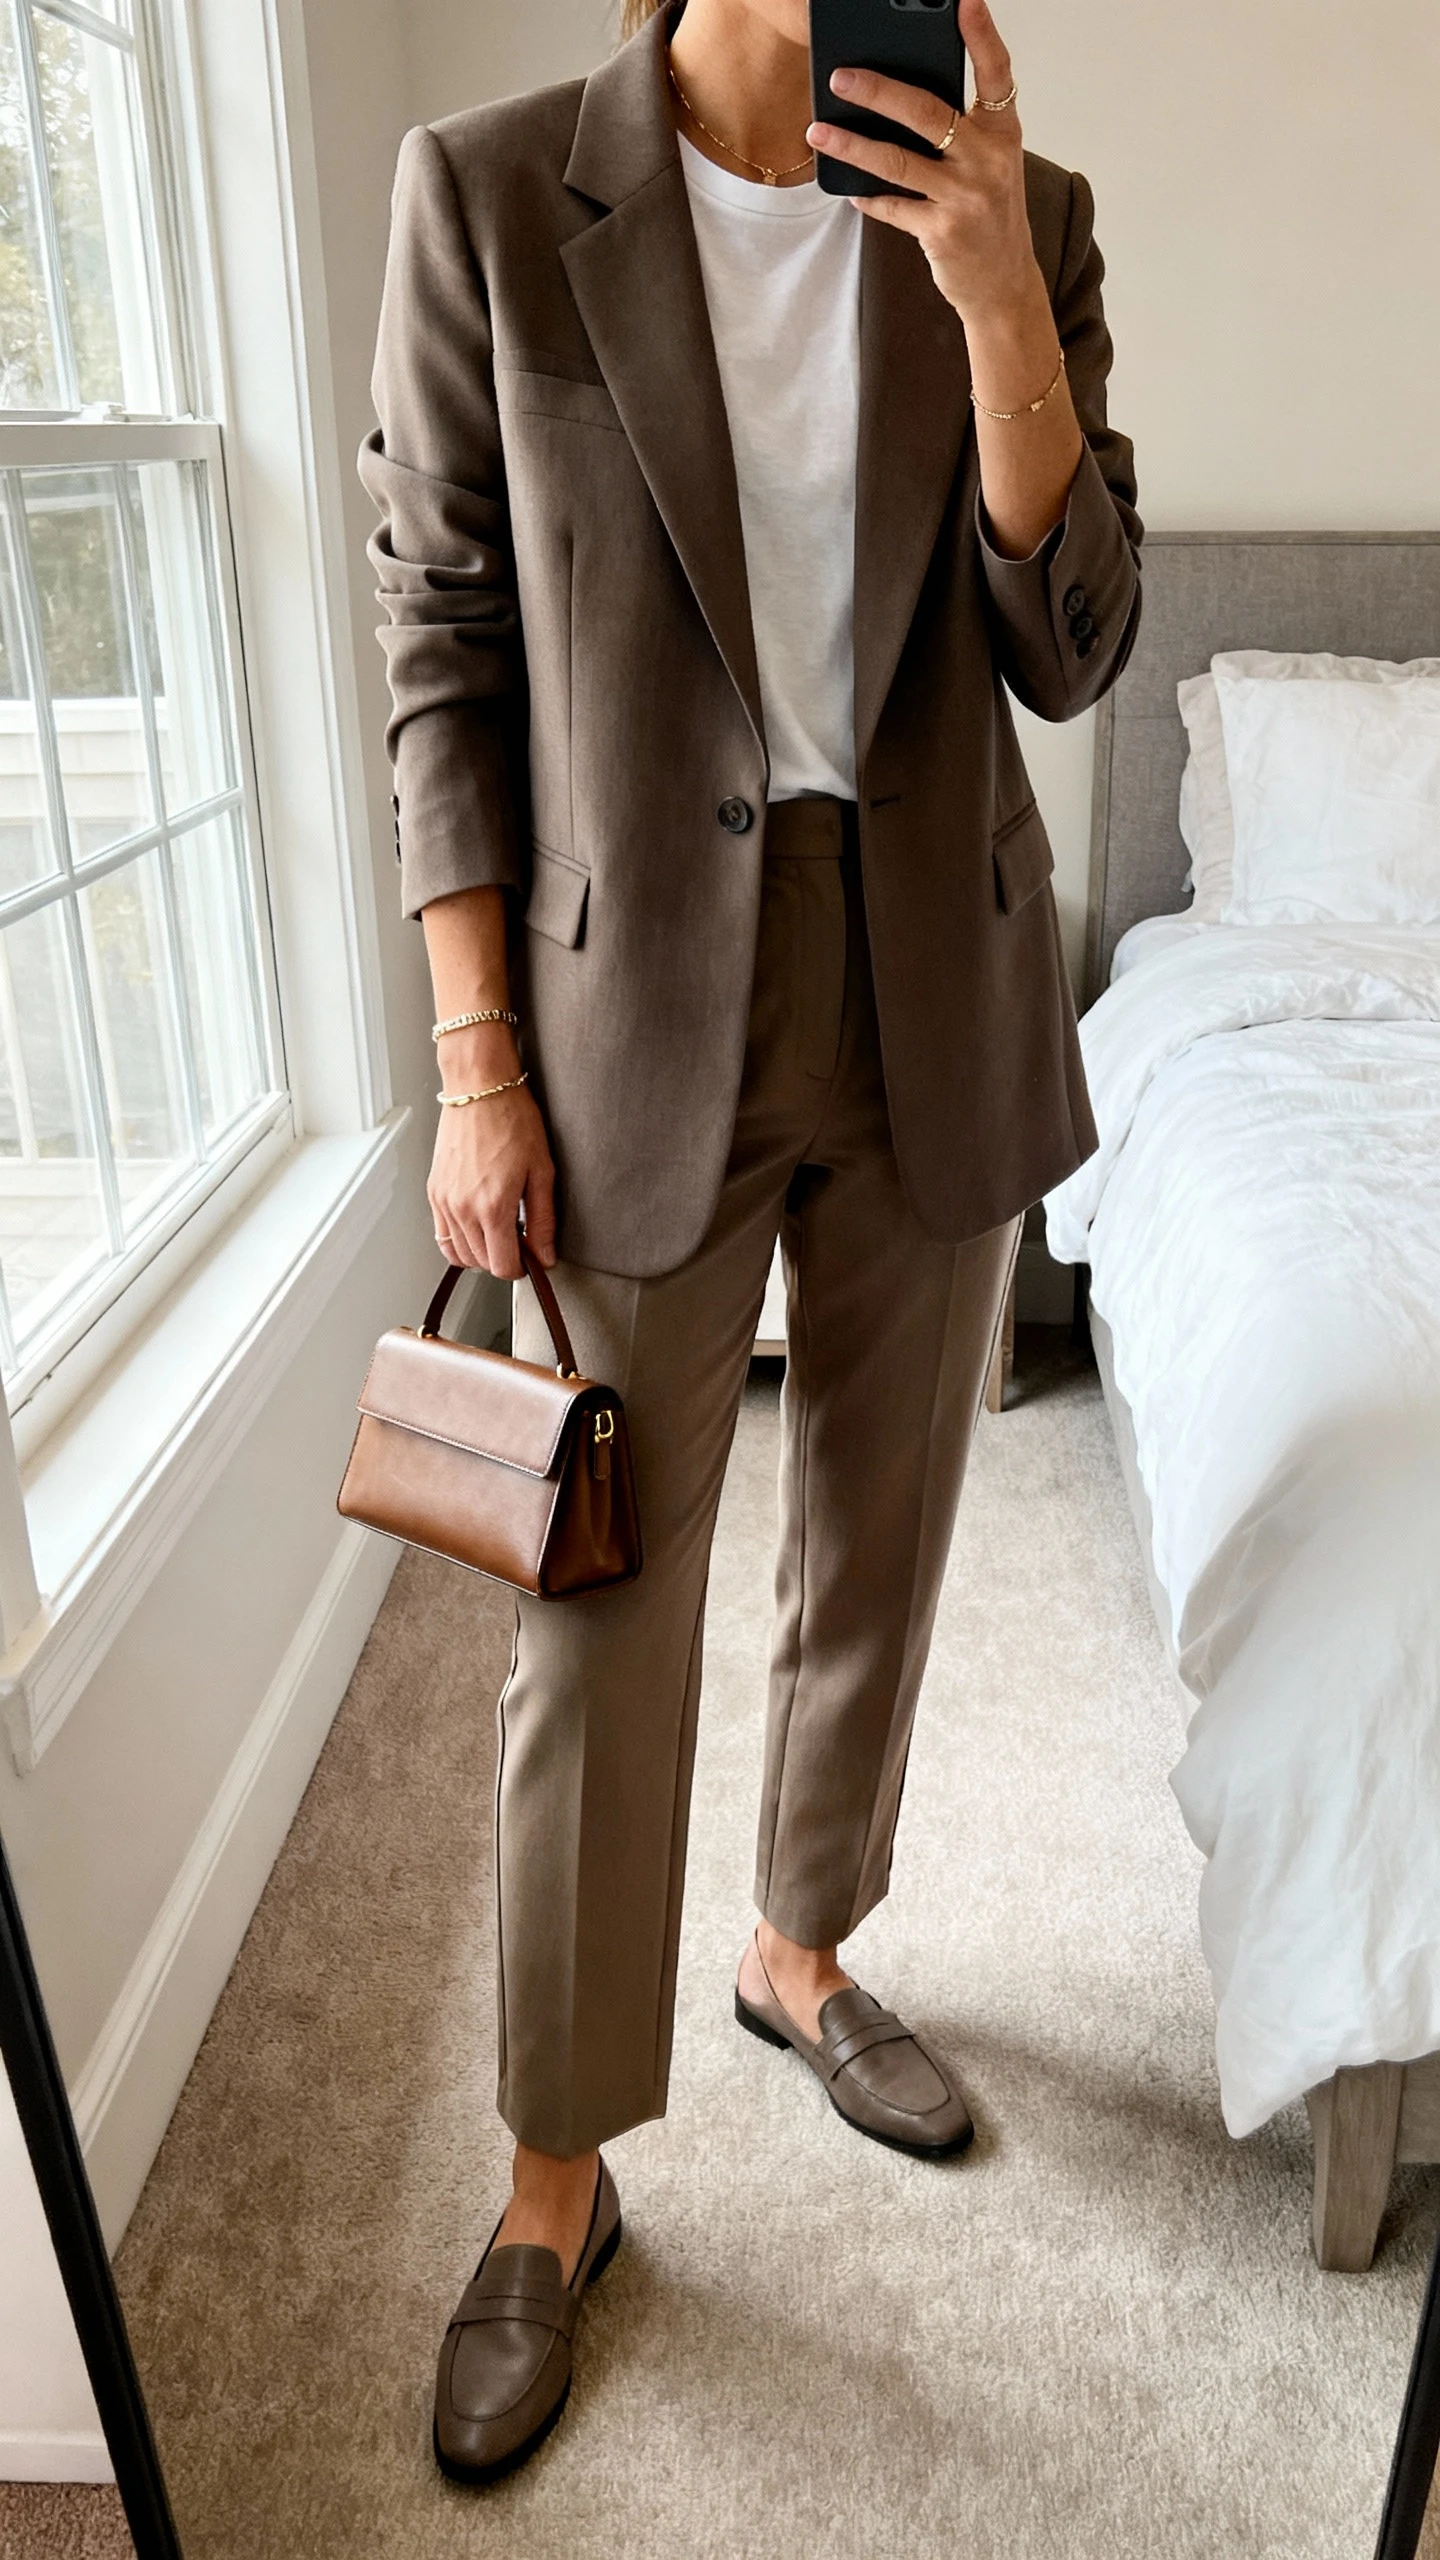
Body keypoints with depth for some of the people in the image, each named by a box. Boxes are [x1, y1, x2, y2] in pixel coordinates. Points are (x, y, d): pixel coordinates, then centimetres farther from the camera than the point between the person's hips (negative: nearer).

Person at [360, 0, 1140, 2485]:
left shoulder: (1016, 216, 4)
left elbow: (1069, 649, -2)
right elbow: (444, 648, -4)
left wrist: (995, 294, -16)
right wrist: (479, 1063, -8)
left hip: (939, 995, 4)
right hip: (643, 1000, -3)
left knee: (876, 1552, 16)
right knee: (603, 1617, 4)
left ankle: (801, 1950, 44)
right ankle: (558, 2173, 25)